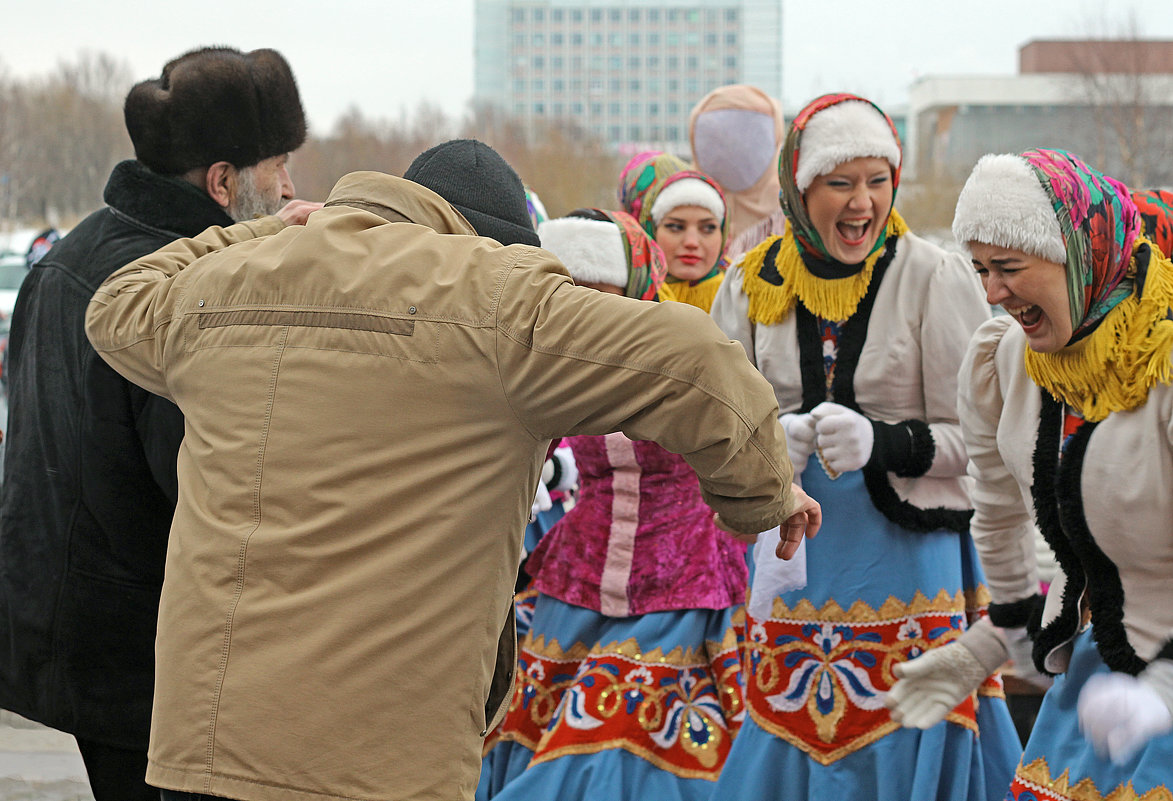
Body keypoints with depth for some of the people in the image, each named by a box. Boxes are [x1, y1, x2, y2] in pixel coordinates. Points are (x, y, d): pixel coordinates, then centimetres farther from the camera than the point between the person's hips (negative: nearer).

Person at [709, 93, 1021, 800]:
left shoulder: (935, 278, -5)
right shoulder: (755, 284, 5)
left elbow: (980, 439, -5)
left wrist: (881, 442, -22)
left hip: (910, 561, -3)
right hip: (794, 563, 3)